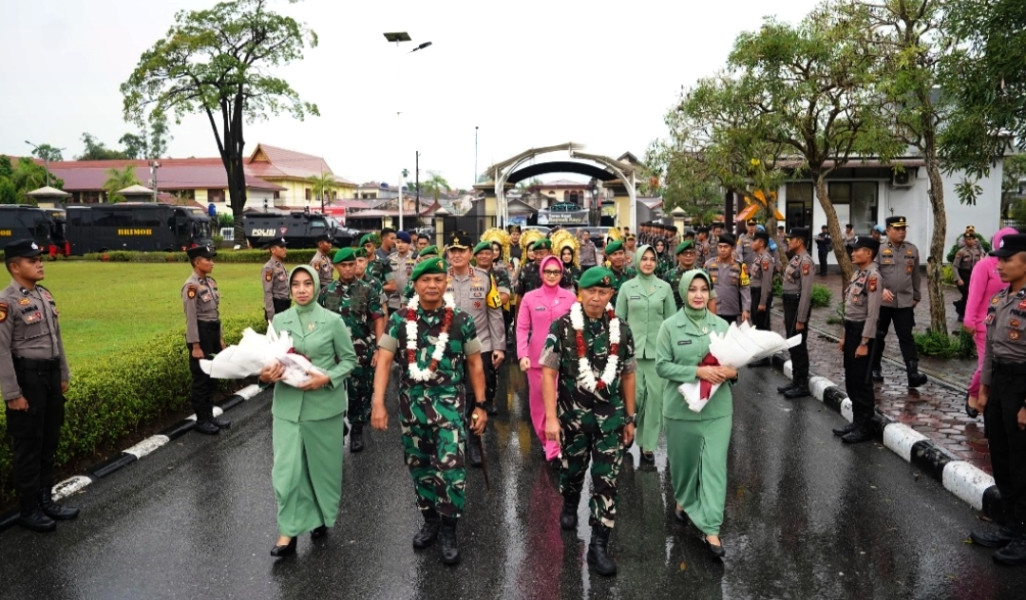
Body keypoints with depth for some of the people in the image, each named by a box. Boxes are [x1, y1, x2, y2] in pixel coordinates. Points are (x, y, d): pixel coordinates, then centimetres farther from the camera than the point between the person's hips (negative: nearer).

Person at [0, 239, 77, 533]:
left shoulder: (45, 295, 9)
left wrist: (64, 375, 16)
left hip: (51, 375, 8)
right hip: (27, 377, -8)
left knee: (49, 442, 17)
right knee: (28, 445, 4)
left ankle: (46, 499, 31)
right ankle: (28, 509, 18)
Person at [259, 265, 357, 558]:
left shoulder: (333, 321, -5)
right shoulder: (279, 320, 3)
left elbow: (349, 359, 0)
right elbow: (270, 358, 8)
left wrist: (327, 378, -17)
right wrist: (267, 374, -15)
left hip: (324, 405, -1)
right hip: (287, 405, 2)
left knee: (323, 465, 12)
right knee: (286, 468, -1)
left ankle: (322, 518, 33)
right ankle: (288, 532, 11)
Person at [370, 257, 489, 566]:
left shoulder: (461, 320, -3)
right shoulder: (400, 320, -1)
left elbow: (474, 364, 3)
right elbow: (384, 361, -6)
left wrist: (480, 405, 1)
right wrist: (378, 403, -16)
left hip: (449, 401, -2)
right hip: (412, 402, 2)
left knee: (450, 465, -11)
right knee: (419, 465, 13)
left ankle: (448, 531, 8)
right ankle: (430, 520, 34)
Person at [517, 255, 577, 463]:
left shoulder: (570, 297, 0)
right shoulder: (530, 297, 0)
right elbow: (522, 328, -1)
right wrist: (522, 355, -11)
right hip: (537, 358, 1)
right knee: (538, 402, 12)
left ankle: (554, 450, 4)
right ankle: (544, 441, 31)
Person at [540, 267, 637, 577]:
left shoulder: (621, 330, -1)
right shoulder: (562, 327, -9)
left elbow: (627, 376, 6)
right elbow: (548, 373, -10)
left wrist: (630, 419, 7)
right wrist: (551, 417, -15)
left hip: (611, 416, 1)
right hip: (573, 414, -1)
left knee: (607, 480, -1)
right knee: (572, 469, 19)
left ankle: (599, 545, 10)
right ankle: (569, 505, 50)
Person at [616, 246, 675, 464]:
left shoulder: (665, 287, 5)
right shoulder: (627, 287, 3)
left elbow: (671, 319, 7)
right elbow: (619, 319, 5)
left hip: (658, 349, 1)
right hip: (632, 348, -1)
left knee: (655, 395, 1)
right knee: (635, 393, -4)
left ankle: (648, 444, 13)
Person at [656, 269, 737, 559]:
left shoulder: (722, 325, 3)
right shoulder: (670, 326, -5)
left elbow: (732, 361, 12)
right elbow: (662, 365, -10)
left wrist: (732, 372, -11)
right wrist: (698, 372, -20)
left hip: (717, 407, 1)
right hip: (681, 407, -1)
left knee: (714, 465, -1)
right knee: (683, 460, 15)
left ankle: (710, 528, 6)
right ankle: (684, 499, 44)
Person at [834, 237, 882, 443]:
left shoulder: (873, 276, -17)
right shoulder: (857, 274, 12)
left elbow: (873, 313, -20)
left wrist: (864, 343, -21)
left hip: (862, 332, -9)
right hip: (851, 330, 9)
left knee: (861, 381, 0)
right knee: (851, 380, 16)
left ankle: (865, 427, 11)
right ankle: (857, 421, 28)